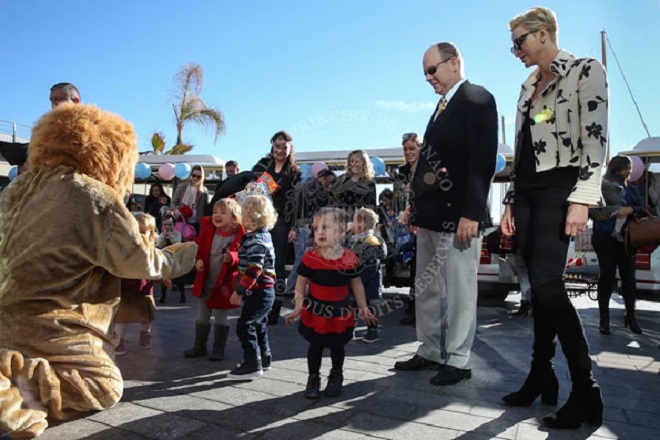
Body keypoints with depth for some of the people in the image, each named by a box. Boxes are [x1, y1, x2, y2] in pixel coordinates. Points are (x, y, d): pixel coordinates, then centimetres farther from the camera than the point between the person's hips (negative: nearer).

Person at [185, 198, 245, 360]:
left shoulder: (240, 236, -18)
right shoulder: (208, 230, -5)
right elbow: (198, 247, 5)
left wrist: (232, 257, -36)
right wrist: (198, 260, -13)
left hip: (224, 285, -4)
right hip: (205, 283, 4)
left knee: (221, 319, 11)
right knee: (202, 317, 17)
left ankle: (219, 349, 27)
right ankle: (199, 346, 33)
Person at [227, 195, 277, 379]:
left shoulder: (256, 241, -20)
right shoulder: (262, 236, 12)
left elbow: (253, 270, -25)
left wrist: (239, 291, -21)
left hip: (258, 292, -10)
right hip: (264, 291, 10)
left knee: (244, 325, -7)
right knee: (258, 325, 20)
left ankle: (252, 363, 0)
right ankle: (264, 358, 32)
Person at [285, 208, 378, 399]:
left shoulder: (350, 259, -10)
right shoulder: (310, 258, -13)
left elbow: (356, 285, 2)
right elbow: (301, 284, -3)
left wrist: (364, 309, 5)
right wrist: (298, 307, -9)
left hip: (340, 313, 1)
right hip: (315, 311, -1)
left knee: (337, 346, 16)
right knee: (315, 346, 11)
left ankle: (336, 376, 40)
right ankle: (313, 378, 32)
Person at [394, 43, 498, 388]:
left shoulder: (477, 99, -6)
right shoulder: (444, 105, 20)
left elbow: (483, 160, -16)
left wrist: (471, 213, -22)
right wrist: (415, 203, 14)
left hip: (457, 215, -9)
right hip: (431, 214, 9)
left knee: (458, 291, 1)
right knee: (426, 289, 15)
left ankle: (458, 360, 15)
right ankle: (430, 351, 28)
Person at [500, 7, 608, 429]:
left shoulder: (586, 70, -2)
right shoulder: (529, 86, 18)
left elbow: (595, 139, -11)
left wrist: (581, 199, -20)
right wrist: (511, 200, 13)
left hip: (558, 188, -7)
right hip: (527, 191, 7)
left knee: (547, 285, -17)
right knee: (540, 289, 7)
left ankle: (586, 390, -4)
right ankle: (542, 376, 16)